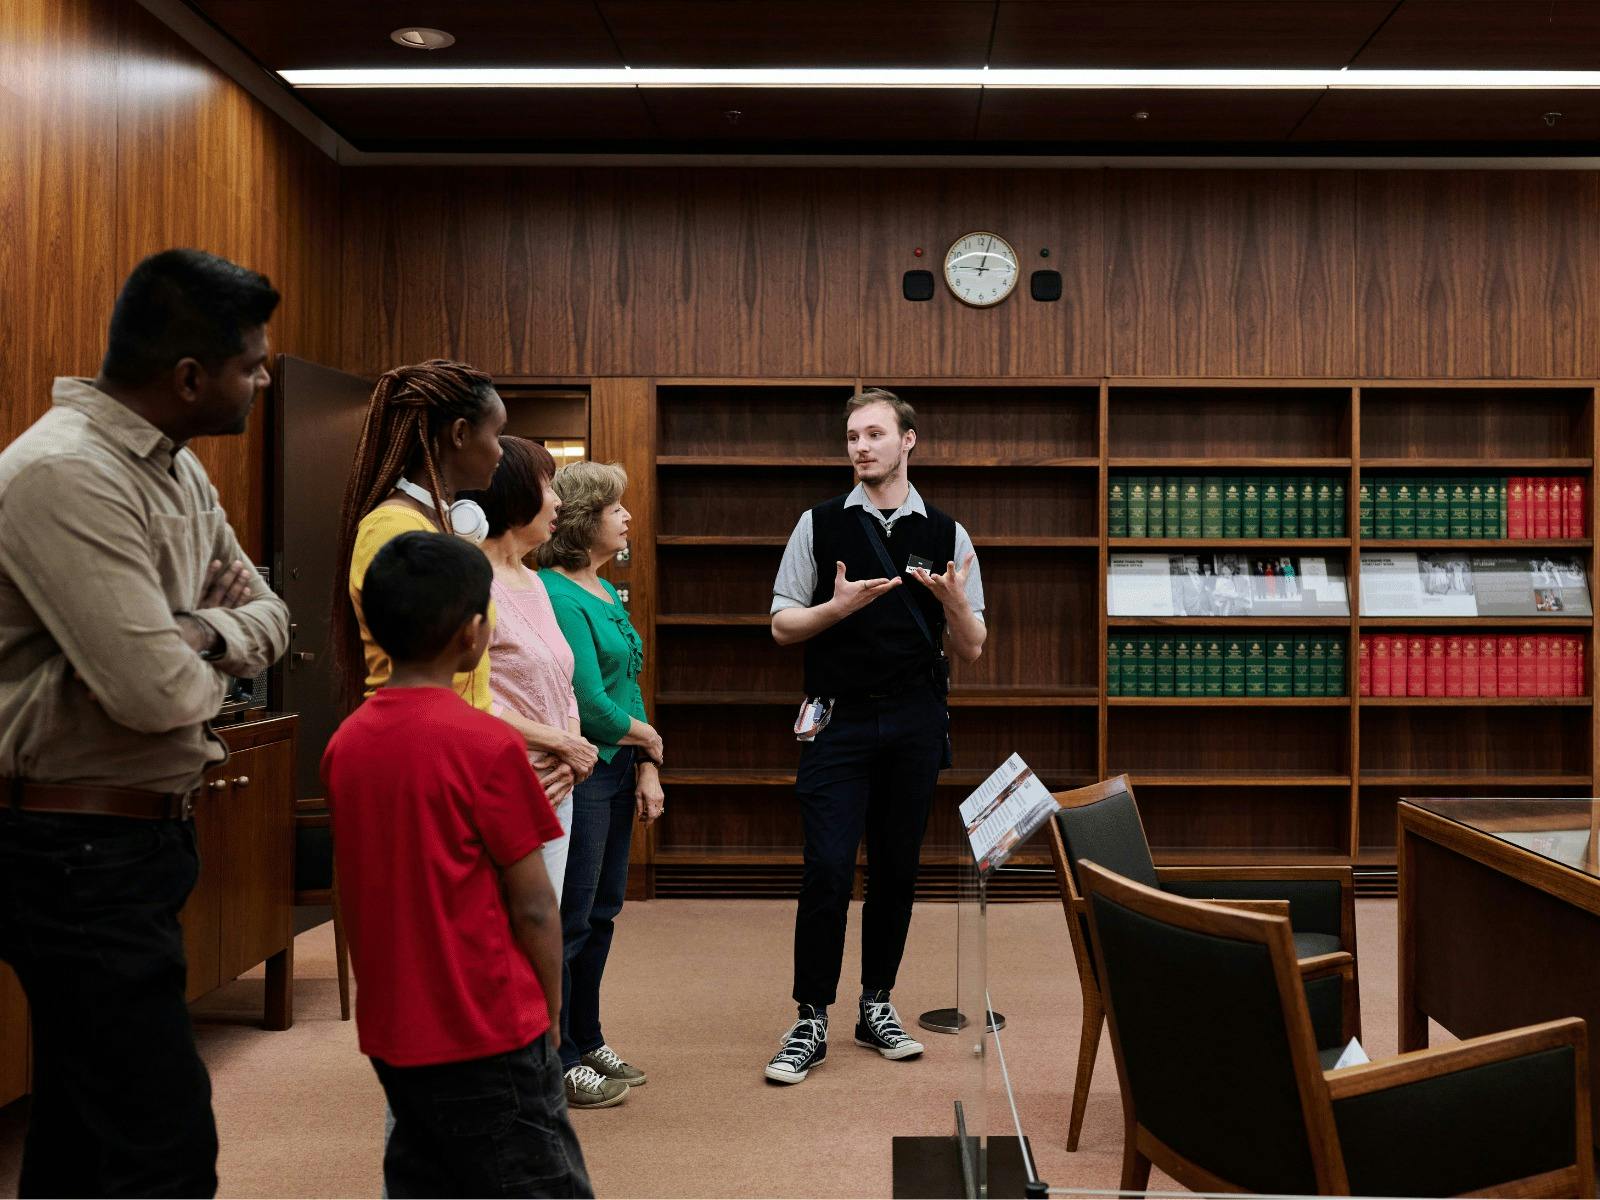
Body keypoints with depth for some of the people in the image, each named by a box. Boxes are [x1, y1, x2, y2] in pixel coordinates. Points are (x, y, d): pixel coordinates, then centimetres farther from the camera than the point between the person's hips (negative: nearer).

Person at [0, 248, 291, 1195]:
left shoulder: (178, 470, 10)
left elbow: (267, 613, 15)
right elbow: (159, 691, -27)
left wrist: (204, 633, -8)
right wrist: (208, 658, -4)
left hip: (142, 837, 10)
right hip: (80, 855, -10)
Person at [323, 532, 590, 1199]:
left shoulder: (344, 744, 3)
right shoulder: (486, 744, -16)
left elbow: (366, 885, 11)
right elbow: (533, 906, -13)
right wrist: (550, 1012, 2)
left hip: (391, 1031, 7)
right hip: (489, 1035, -7)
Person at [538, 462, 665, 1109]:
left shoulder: (604, 591, 13)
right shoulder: (557, 597, -17)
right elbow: (591, 704, -20)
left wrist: (646, 771, 7)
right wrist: (649, 738, -3)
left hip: (615, 772, 9)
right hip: (577, 775, -9)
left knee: (601, 911, 17)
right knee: (568, 920, 1)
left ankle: (587, 1042, 30)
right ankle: (557, 1062, 13)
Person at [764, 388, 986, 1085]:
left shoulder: (947, 535, 7)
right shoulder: (819, 525, 5)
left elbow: (971, 650, 6)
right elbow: (782, 626, 4)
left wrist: (955, 601, -15)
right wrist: (838, 607, -15)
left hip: (915, 722, 2)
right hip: (839, 720, -2)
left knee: (897, 868, 9)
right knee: (826, 870, -7)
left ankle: (876, 1007, 24)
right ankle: (811, 1022, 5)